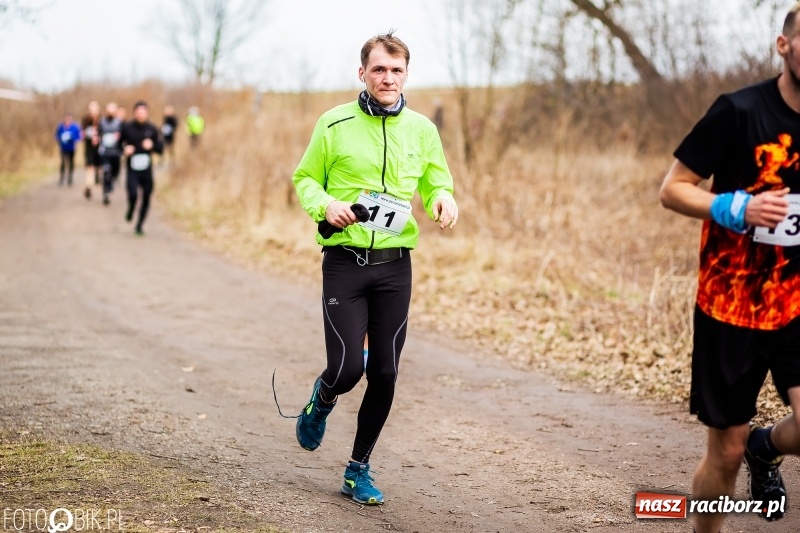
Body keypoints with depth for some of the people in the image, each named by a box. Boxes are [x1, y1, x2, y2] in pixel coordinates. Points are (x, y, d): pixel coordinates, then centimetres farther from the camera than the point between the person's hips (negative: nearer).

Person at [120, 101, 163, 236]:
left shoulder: (152, 129, 1)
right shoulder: (127, 127, -3)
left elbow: (160, 148, 6)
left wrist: (152, 146, -14)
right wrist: (124, 149, -13)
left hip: (147, 169, 2)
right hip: (132, 169, -2)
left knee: (146, 198, 4)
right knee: (133, 194, -21)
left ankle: (139, 226, 22)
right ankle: (131, 209, 15)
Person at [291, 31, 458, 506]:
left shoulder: (421, 129, 6)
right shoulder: (335, 124, -2)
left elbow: (437, 183, 15)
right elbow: (305, 179, 6)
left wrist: (444, 200, -8)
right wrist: (326, 205, -15)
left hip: (395, 266, 3)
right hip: (345, 262, -3)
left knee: (385, 374, 2)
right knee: (347, 369, -9)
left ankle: (359, 470, 19)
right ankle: (323, 400, 30)